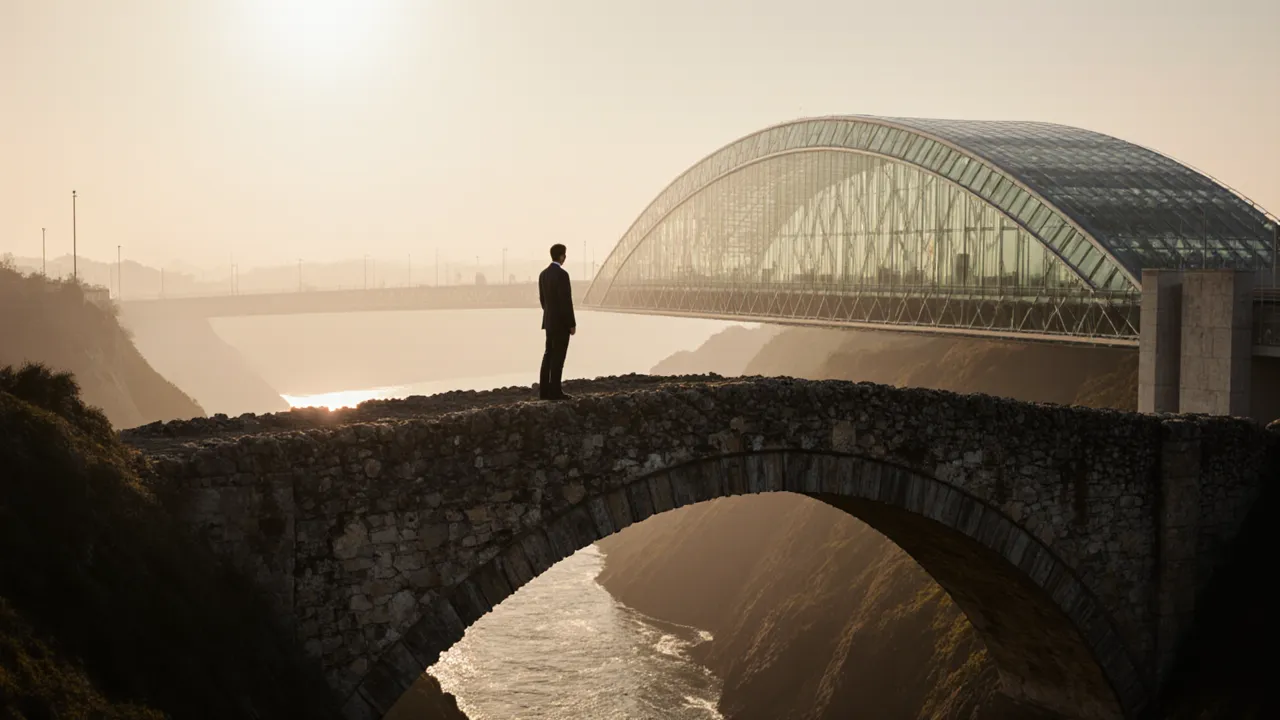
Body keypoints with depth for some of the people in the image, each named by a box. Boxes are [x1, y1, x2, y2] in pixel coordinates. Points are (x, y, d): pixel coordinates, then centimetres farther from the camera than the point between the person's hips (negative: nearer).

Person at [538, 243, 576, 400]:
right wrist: (572, 324, -15)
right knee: (558, 357, -5)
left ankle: (545, 390, 9)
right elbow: (566, 301, -21)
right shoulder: (562, 274, -18)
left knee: (549, 355, 10)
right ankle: (554, 391, -4)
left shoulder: (543, 274, 9)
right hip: (561, 322, -8)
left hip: (549, 321, 8)